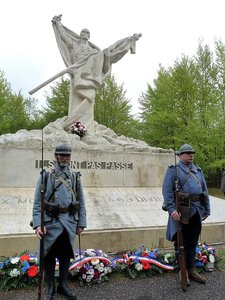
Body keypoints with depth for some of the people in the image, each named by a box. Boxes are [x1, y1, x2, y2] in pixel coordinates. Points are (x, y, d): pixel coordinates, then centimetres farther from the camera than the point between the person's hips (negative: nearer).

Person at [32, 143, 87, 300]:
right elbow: (37, 202, -6)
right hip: (51, 221, -2)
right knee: (49, 256, 9)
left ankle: (63, 285, 33)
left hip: (70, 221, 3)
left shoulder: (75, 176, 4)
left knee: (66, 255, 14)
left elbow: (81, 202, 6)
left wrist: (81, 223, 3)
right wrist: (37, 224, -14)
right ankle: (50, 287, 30)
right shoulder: (46, 176, -4)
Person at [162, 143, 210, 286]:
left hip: (196, 211, 6)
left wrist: (207, 209, 12)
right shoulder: (173, 170, -4)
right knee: (181, 243, 6)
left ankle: (191, 270, 30)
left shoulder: (198, 170, 15)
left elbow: (205, 190, 17)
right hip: (181, 211, -6)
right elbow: (167, 191, -12)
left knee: (192, 242, 16)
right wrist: (172, 209, -21)